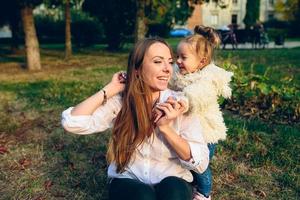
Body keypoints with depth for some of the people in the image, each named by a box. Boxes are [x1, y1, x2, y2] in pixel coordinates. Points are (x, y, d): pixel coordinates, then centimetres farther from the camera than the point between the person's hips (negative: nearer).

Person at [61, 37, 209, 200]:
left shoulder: (179, 104, -8)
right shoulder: (120, 102, -7)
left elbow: (201, 163, -10)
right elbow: (71, 123, -19)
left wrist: (165, 127, -20)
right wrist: (110, 90, -14)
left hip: (173, 182, 0)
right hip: (128, 180, 1)